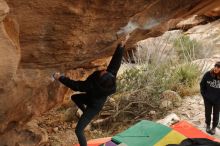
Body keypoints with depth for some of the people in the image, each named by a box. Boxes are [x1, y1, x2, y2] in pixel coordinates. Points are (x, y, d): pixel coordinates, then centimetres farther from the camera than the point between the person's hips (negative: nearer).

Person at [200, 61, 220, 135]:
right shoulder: (208, 74, -14)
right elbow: (202, 85, -1)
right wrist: (204, 95, -3)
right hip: (208, 99, 1)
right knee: (208, 113, 16)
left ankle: (214, 127, 33)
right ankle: (208, 126, 37)